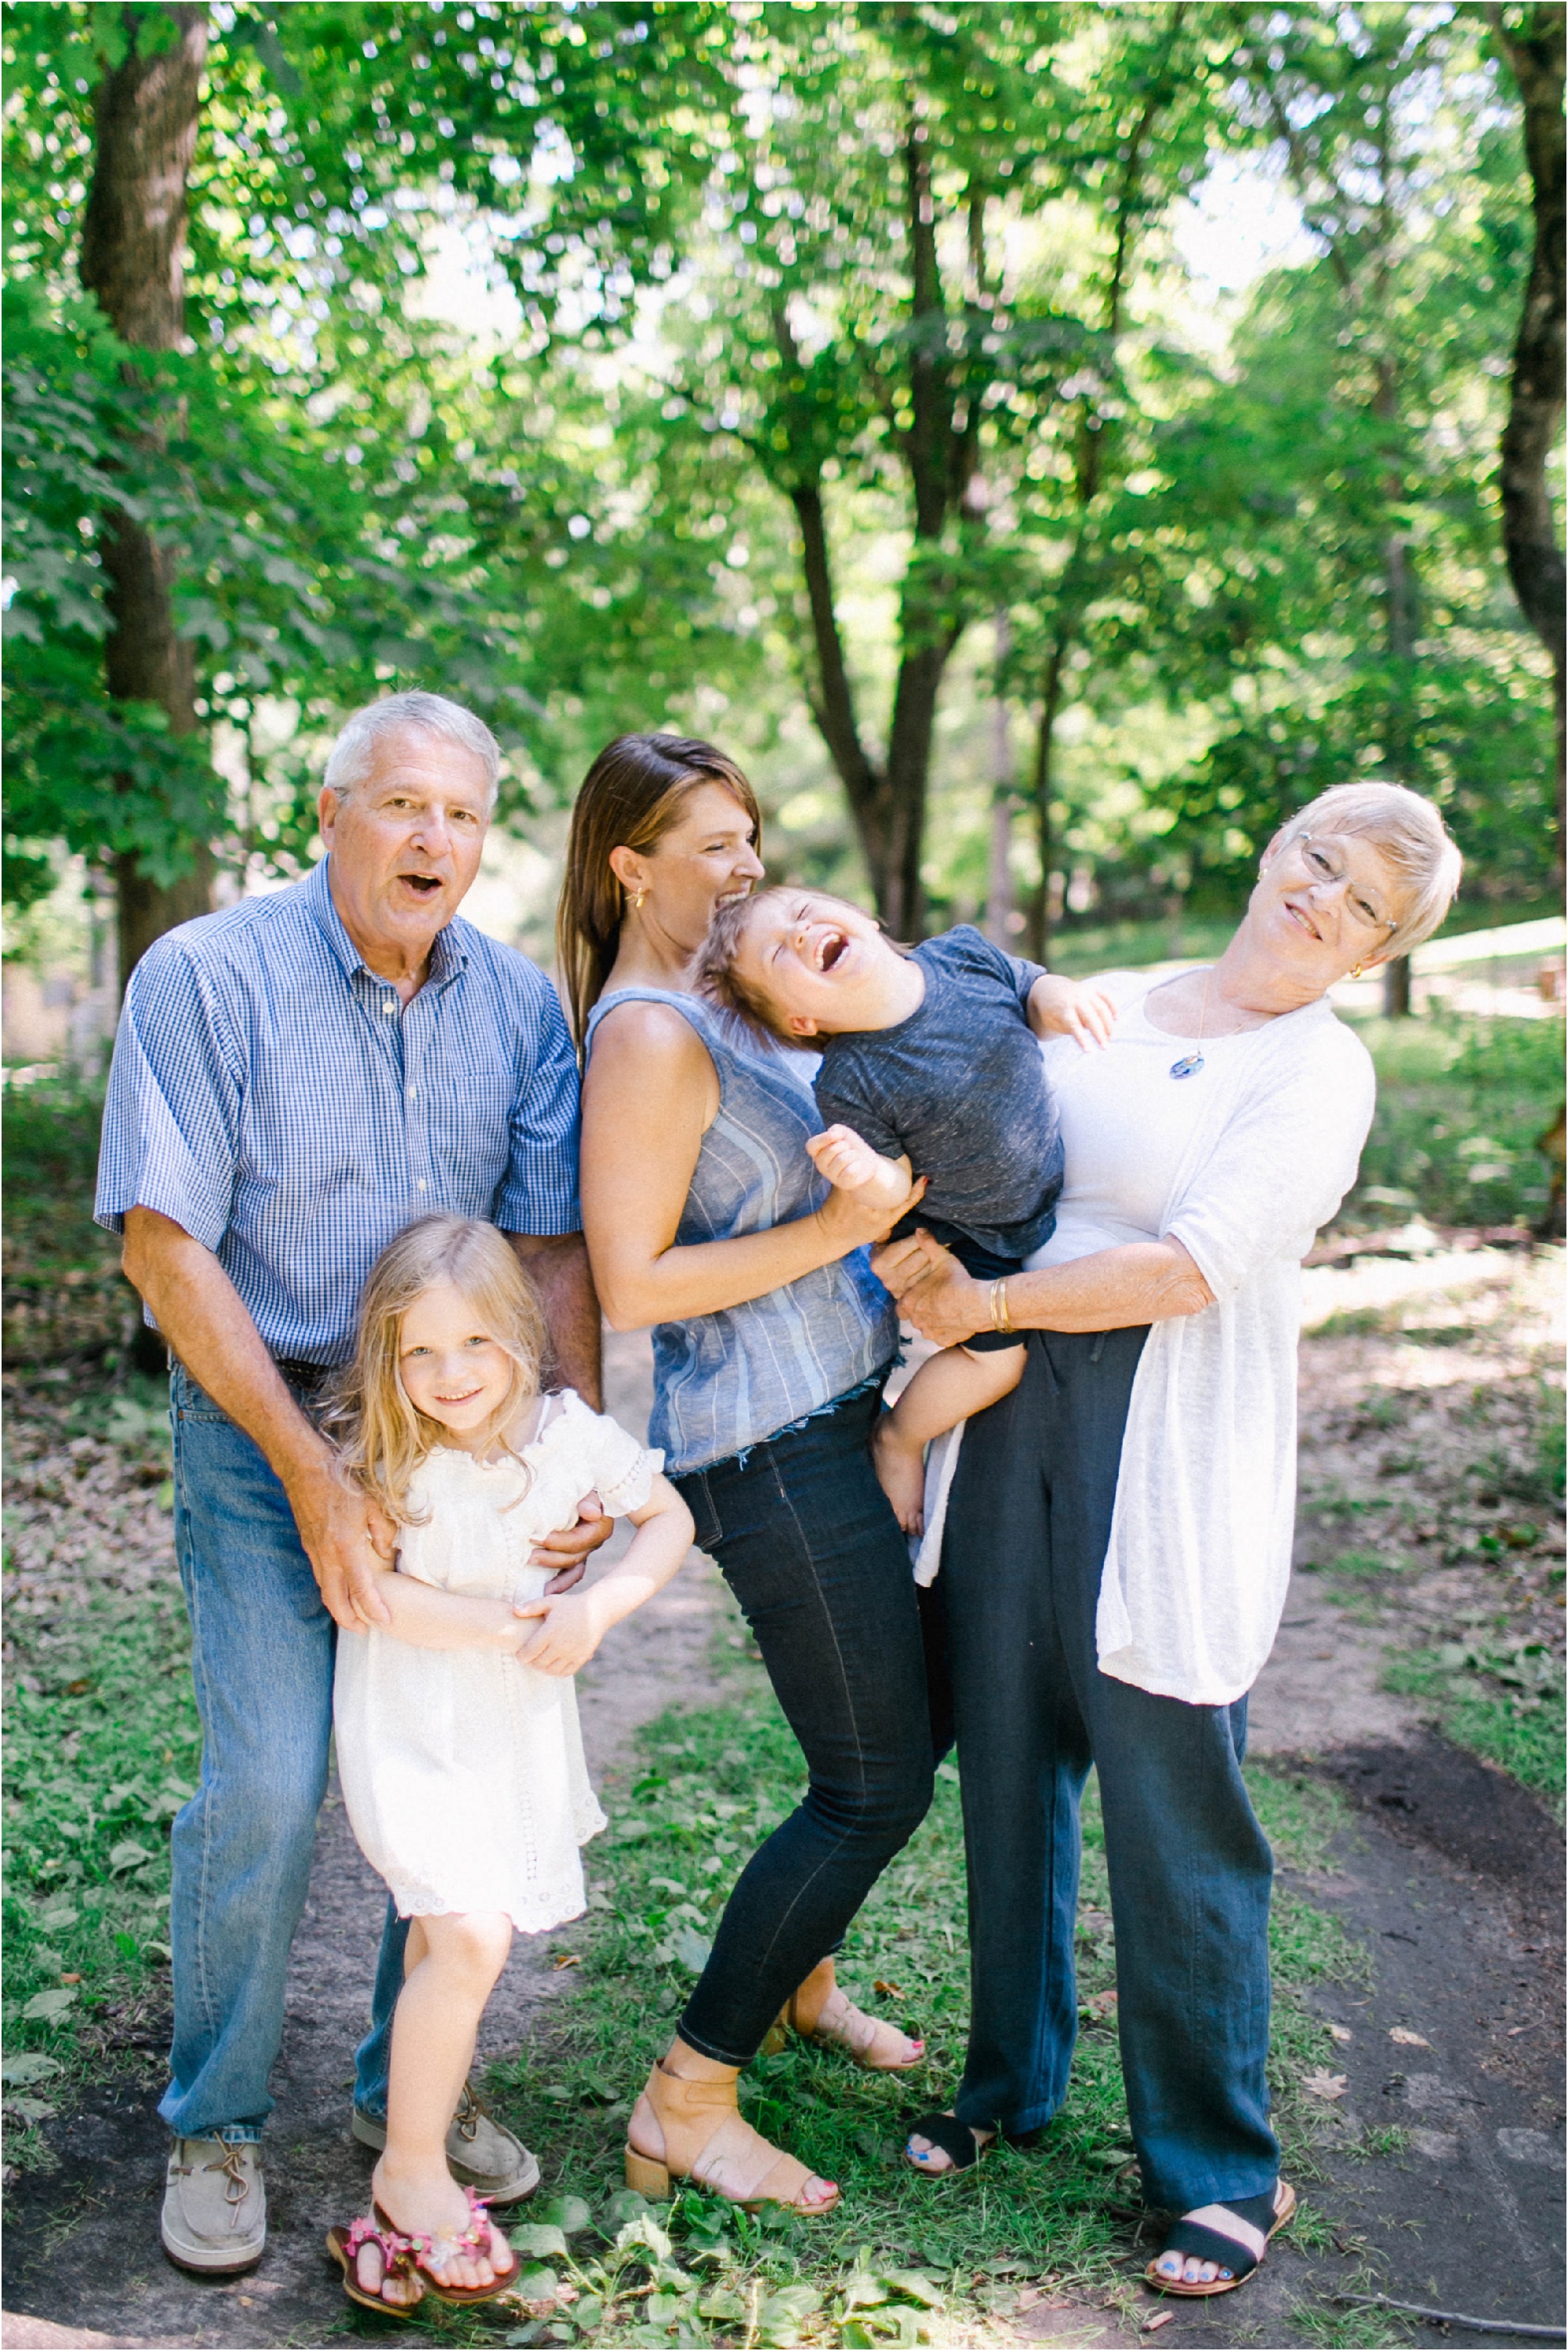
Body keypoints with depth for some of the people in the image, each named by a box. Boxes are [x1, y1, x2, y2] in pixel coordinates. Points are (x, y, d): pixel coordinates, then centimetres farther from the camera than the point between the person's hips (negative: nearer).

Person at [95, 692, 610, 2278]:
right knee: (268, 1787, -8)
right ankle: (213, 2126, 16)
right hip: (262, 1426, -4)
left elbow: (551, 1245, 1)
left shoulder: (519, 1005, 0)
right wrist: (312, 1478, -18)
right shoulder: (207, 977, -12)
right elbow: (165, 1244, -15)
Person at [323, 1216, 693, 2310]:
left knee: (446, 1935, 13)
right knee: (470, 1938, -14)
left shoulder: (570, 1433, -8)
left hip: (521, 1729, 3)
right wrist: (502, 1626, -20)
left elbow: (670, 1519, 2)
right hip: (411, 1728, -3)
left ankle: (414, 2164, 33)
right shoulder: (381, 1453, -14)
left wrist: (597, 1608, -14)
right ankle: (412, 2172, 4)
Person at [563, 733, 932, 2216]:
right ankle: (684, 2106, 10)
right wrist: (836, 1230, -20)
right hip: (770, 1448, -10)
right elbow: (632, 1284, -21)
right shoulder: (648, 1033, -18)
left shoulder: (714, 1002, 11)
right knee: (875, 1786, -3)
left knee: (914, 1715, 21)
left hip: (838, 1415, 10)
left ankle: (797, 1982, 41)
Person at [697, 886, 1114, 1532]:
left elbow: (1031, 989, 1)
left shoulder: (964, 953, -18)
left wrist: (1061, 999, -22)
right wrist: (866, 1173, -44)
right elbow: (899, 1187, -21)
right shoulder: (848, 1085, -30)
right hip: (962, 1240, -5)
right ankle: (898, 1438, 27)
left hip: (1053, 1188, 5)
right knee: (996, 1356, 1)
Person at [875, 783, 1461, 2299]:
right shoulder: (1102, 1007, 13)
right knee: (1010, 1763, 14)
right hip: (1010, 1426, 5)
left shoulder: (1322, 1069, -4)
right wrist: (913, 1232, -2)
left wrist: (980, 1302, -10)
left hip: (1168, 1456, -5)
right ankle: (1010, 2080, 35)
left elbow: (1189, 1269, -14)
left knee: (1173, 1811, 0)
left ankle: (1220, 2171, 20)